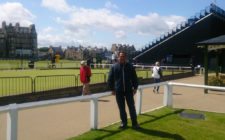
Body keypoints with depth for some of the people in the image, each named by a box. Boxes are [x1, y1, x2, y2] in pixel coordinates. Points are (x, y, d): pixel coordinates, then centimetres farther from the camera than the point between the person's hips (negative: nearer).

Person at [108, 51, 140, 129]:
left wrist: (135, 87, 4)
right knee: (121, 108, 8)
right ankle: (123, 122, 21)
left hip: (129, 90, 0)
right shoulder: (114, 67, 1)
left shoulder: (130, 66, 3)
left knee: (132, 107, 3)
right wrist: (112, 89, 0)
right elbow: (110, 79, 3)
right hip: (118, 91, 0)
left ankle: (134, 123, 14)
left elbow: (134, 78, 8)